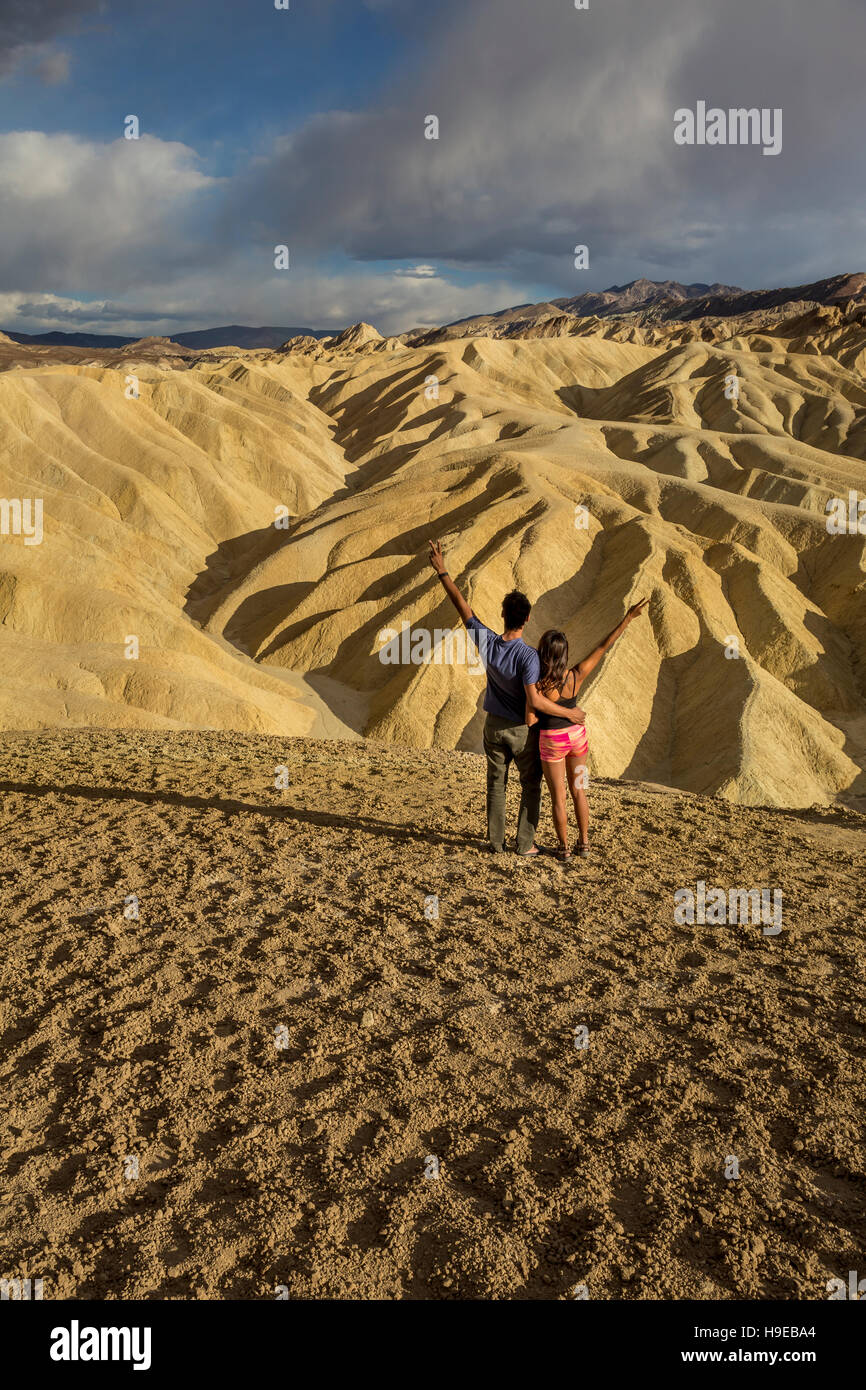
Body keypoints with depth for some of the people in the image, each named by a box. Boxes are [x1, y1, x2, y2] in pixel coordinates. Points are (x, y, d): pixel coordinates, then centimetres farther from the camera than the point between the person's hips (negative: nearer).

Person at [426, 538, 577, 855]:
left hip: (494, 725, 4)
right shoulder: (528, 656, -29)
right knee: (530, 786, 13)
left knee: (496, 784, 17)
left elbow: (462, 606, -5)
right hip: (523, 730, -4)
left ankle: (496, 841, 25)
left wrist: (442, 571, 4)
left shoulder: (485, 641, -16)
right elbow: (535, 701, -35)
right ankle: (525, 843, 17)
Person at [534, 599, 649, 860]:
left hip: (552, 742, -4)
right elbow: (604, 646, -14)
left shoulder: (537, 685, -27)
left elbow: (530, 720, -21)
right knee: (578, 791, 20)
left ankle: (564, 848, 22)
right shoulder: (577, 676, -18)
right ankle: (583, 842, 30)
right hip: (576, 735, 4)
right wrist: (628, 617, -10)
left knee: (558, 797, 12)